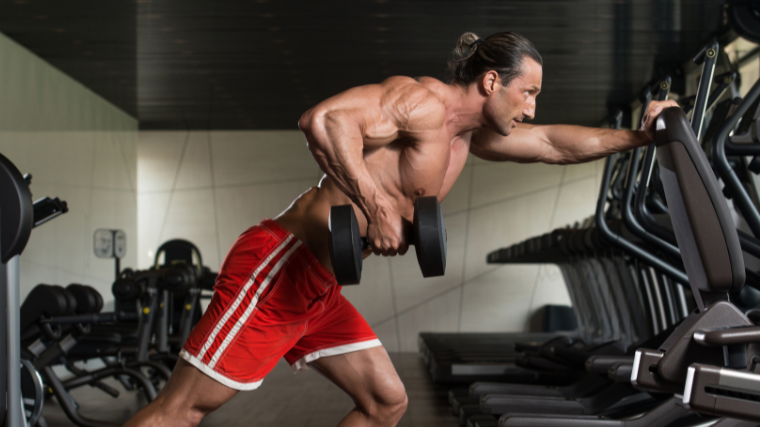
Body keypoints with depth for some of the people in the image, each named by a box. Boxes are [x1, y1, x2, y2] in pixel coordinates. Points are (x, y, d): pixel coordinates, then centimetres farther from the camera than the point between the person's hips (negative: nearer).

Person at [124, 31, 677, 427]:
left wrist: (637, 137, 24)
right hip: (281, 264, -10)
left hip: (318, 289, 10)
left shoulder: (469, 135, 17)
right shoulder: (424, 101, -13)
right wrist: (377, 205, -29)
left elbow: (552, 144, 28)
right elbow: (324, 120, -27)